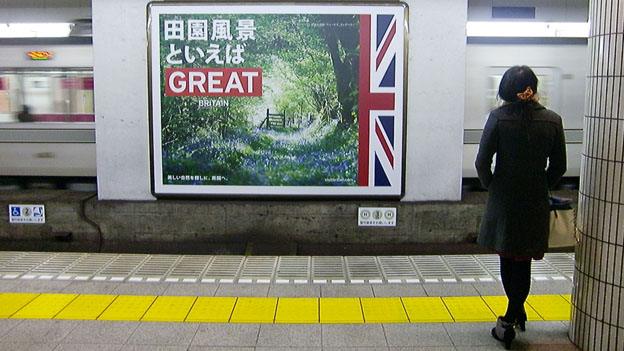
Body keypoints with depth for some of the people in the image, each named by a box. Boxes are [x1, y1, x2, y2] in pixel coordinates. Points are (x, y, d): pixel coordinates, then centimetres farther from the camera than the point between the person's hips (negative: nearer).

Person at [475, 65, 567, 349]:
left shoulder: (498, 118, -11)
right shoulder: (552, 120, -5)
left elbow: (482, 162, -10)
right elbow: (558, 167, 1)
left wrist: (492, 187, 6)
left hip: (503, 200, -1)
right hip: (536, 203, 1)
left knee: (507, 259, 17)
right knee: (523, 261, 11)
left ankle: (516, 313, 31)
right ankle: (510, 319, 11)